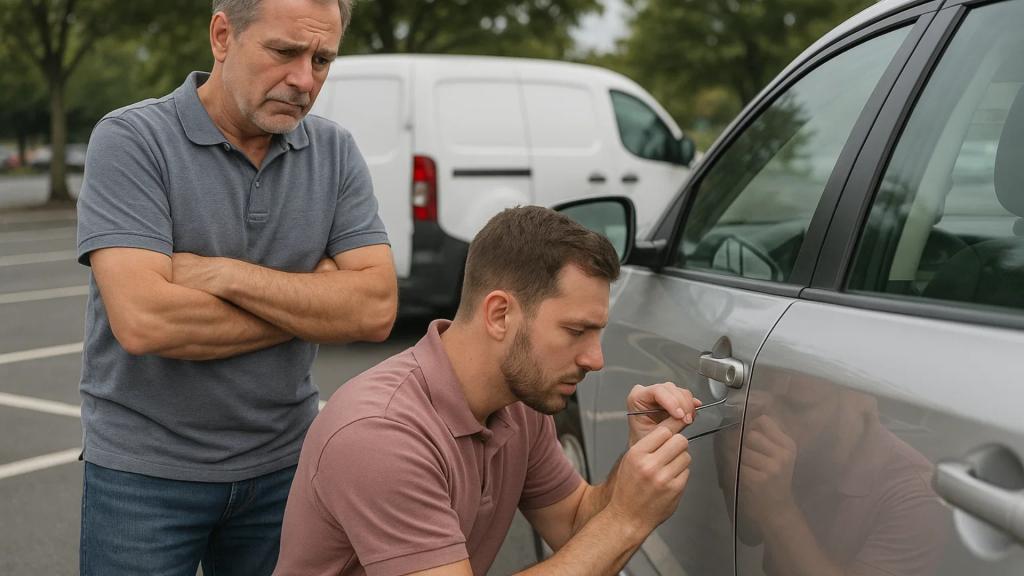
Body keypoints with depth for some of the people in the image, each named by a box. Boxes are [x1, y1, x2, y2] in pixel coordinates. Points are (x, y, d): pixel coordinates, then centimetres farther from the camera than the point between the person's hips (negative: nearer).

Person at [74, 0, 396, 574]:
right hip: (146, 468, -3)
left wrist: (227, 275, -19)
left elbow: (376, 309, -10)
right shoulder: (131, 140, -13)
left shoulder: (336, 153, -1)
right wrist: (311, 305, -14)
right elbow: (142, 321, -24)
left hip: (283, 461, 4)